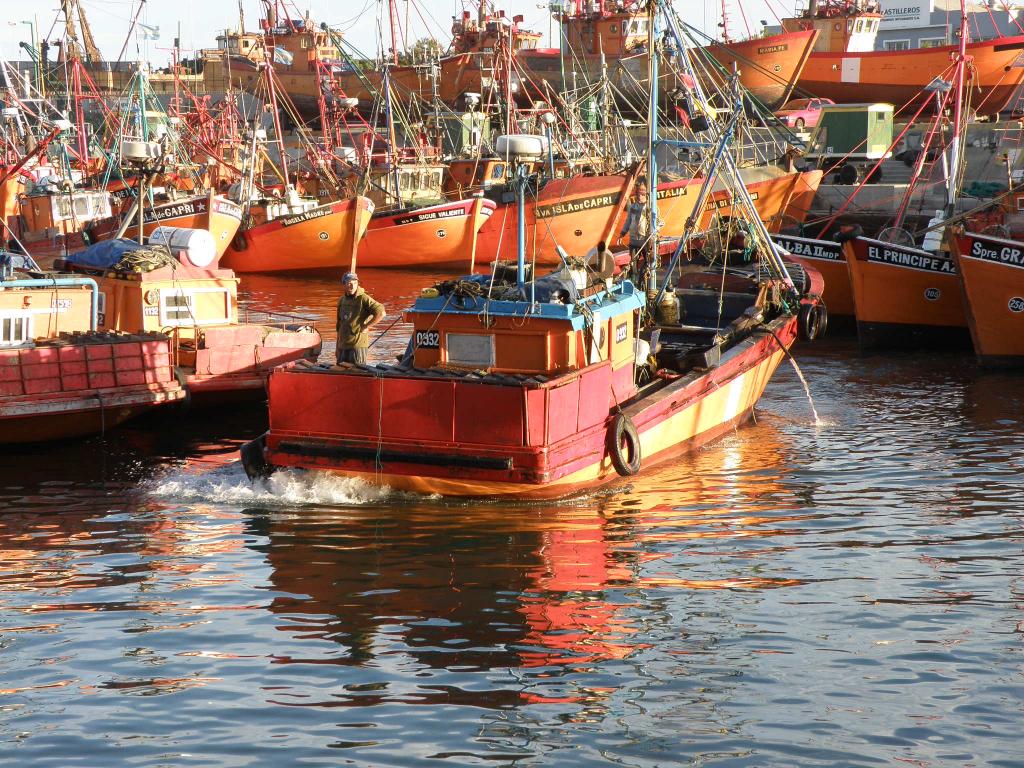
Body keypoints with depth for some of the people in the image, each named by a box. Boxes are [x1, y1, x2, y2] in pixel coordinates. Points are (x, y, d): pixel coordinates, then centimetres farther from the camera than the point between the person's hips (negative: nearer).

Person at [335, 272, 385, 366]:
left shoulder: (363, 298, -8)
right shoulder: (342, 300, 13)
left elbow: (381, 313, -19)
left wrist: (366, 327, -13)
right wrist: (337, 348, 19)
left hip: (358, 344, -7)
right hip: (343, 345, 7)